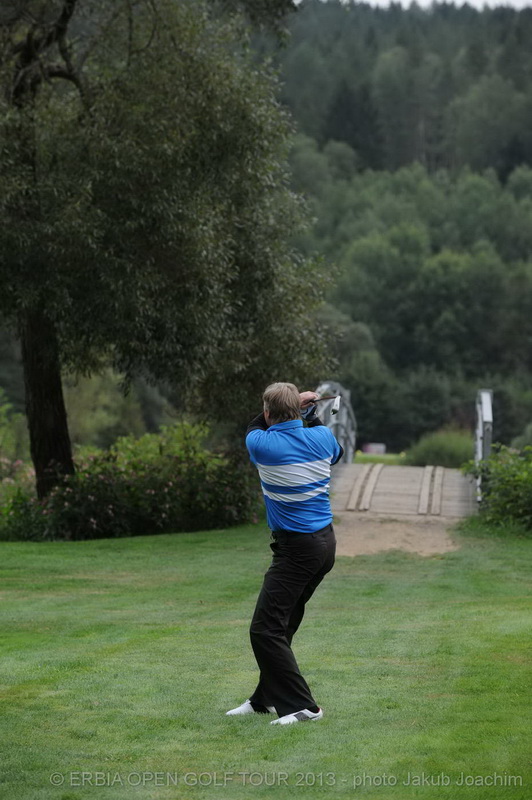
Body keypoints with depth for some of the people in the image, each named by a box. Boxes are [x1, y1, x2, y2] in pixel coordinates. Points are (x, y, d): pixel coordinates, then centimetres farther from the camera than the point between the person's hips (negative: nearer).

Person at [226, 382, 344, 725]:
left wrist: (294, 402, 14)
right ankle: (265, 699, 27)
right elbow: (337, 453, 26)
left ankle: (302, 706, -12)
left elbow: (254, 427, 11)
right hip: (327, 541, 8)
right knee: (282, 625, 18)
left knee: (266, 630, -6)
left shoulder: (263, 445, -15)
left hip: (297, 549, -8)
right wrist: (311, 413, 30)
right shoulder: (321, 437, -1)